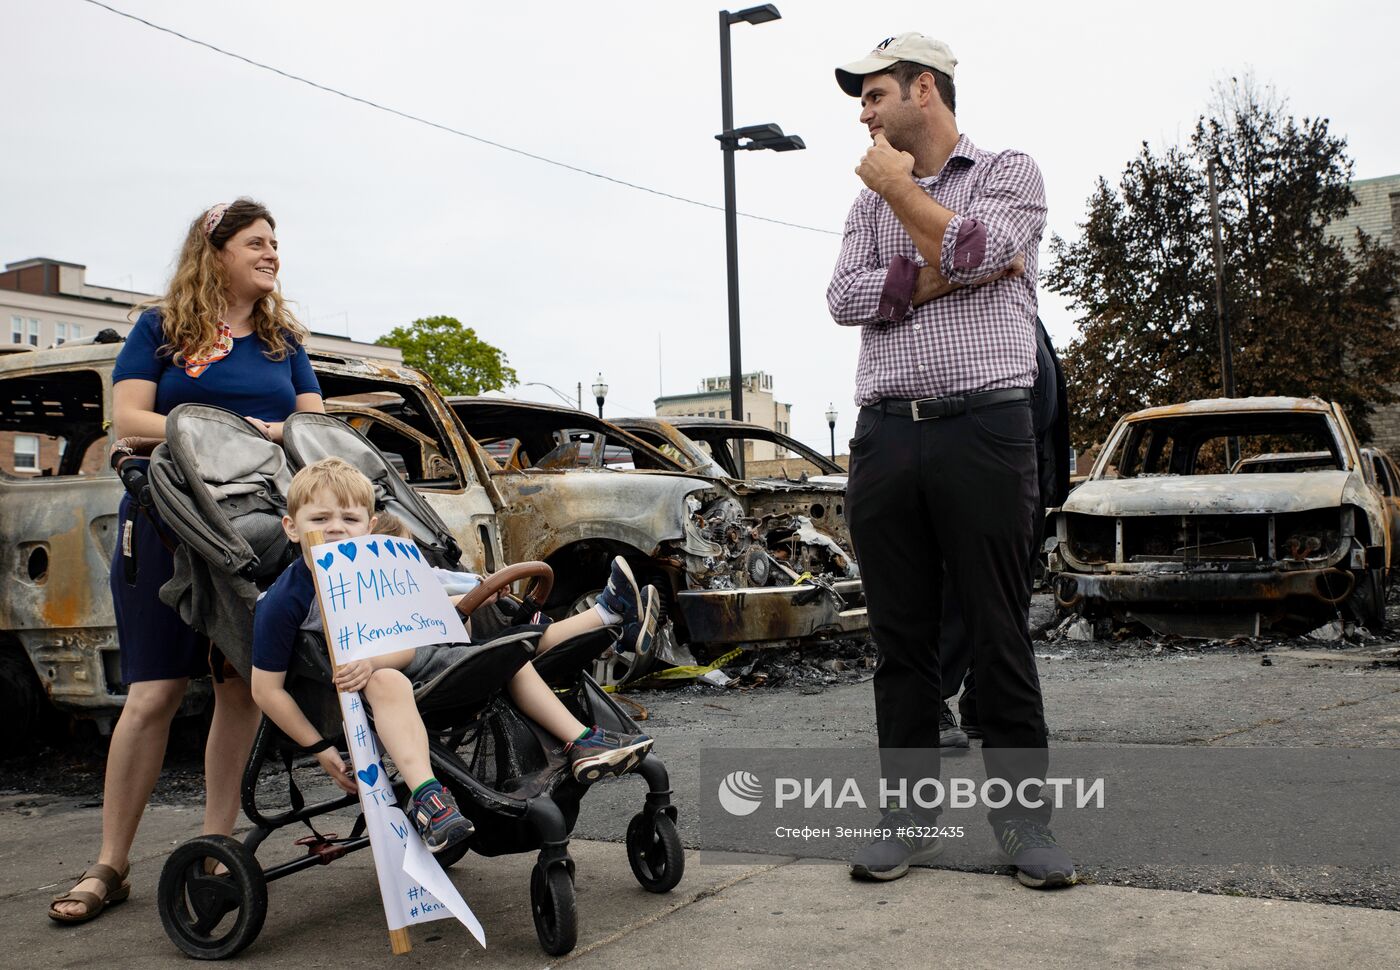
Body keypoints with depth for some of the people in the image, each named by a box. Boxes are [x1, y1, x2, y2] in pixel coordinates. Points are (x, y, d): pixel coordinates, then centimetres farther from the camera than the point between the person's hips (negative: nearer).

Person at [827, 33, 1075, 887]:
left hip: (984, 427, -4)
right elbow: (846, 299, 4)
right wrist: (945, 277, -7)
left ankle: (1024, 815, 10)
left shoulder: (1010, 173, 9)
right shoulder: (872, 201, 21)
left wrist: (898, 185, 1)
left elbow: (971, 249, -11)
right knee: (902, 640, 6)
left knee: (1000, 636, -1)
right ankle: (909, 814, 14)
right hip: (886, 433, 4)